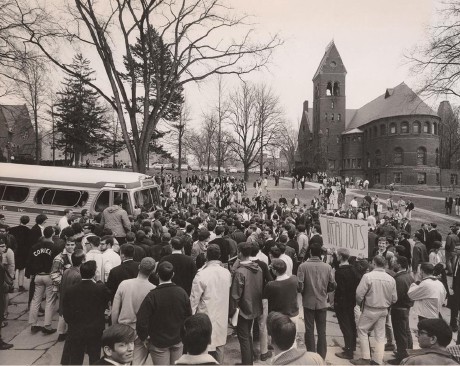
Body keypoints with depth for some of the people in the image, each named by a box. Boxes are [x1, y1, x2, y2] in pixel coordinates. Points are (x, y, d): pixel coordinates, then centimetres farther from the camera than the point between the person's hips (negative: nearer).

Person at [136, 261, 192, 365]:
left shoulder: (152, 296, -21)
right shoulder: (182, 292, -10)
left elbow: (141, 321, -21)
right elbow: (189, 316, -1)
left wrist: (143, 337, -4)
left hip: (158, 342, -3)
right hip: (178, 341, 3)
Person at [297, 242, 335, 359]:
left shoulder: (303, 266, -14)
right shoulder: (327, 267, -9)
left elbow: (299, 286, -16)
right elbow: (332, 286, -2)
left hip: (308, 302, -1)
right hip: (322, 302, 2)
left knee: (309, 330, 12)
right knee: (322, 331, 14)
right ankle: (321, 357, 22)